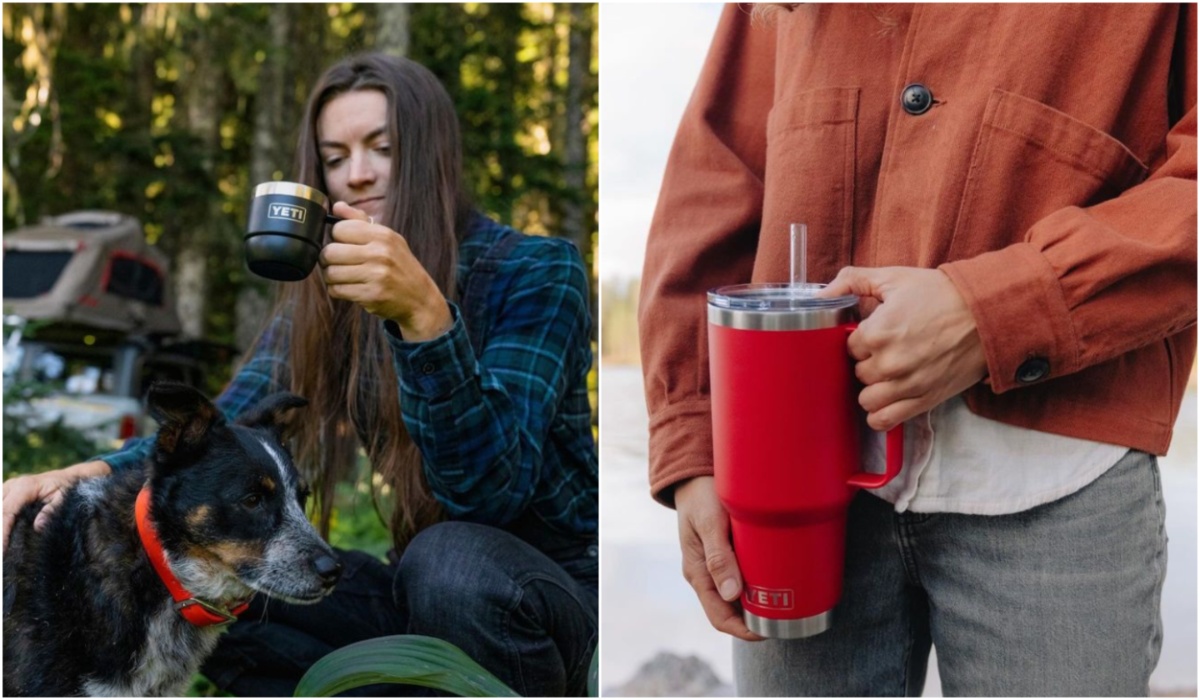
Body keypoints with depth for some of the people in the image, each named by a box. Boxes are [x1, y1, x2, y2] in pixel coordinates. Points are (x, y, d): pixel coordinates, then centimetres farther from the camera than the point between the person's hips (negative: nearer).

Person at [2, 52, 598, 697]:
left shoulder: (537, 270, -13)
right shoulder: (326, 296, 3)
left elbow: (488, 490, -25)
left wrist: (424, 313, -41)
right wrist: (94, 473, -23)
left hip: (554, 584, -5)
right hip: (417, 584, 5)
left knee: (452, 559, -37)